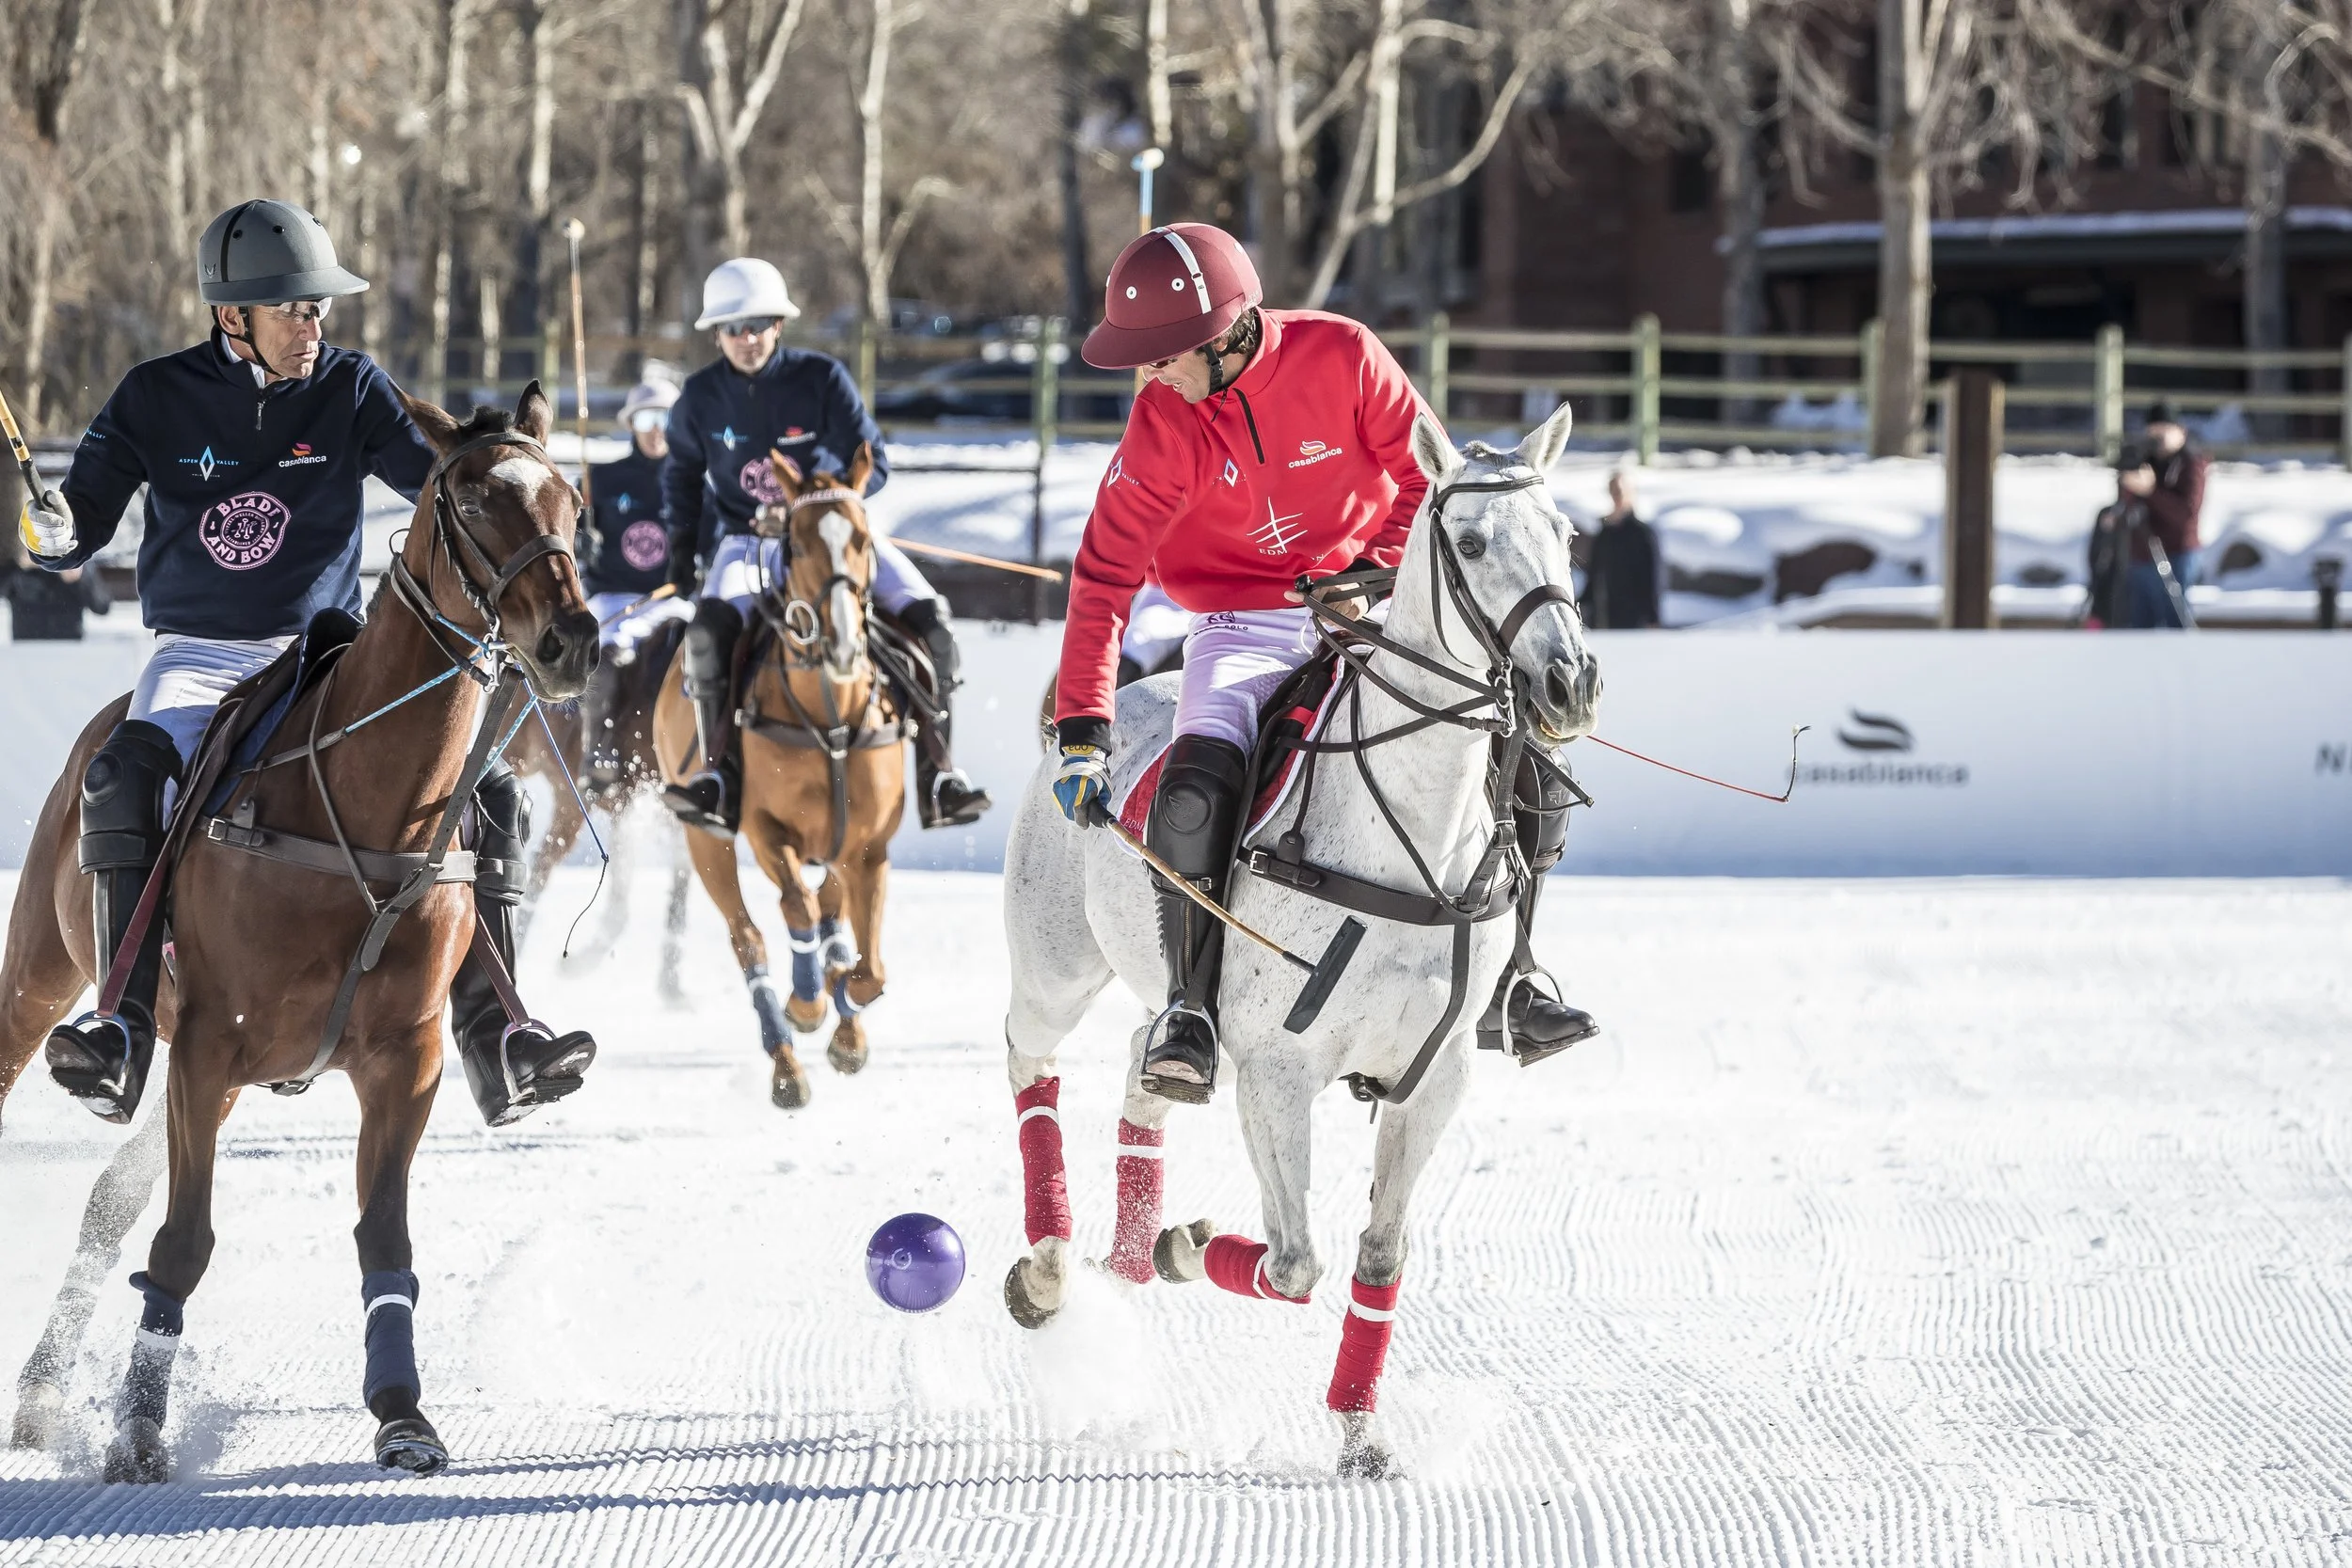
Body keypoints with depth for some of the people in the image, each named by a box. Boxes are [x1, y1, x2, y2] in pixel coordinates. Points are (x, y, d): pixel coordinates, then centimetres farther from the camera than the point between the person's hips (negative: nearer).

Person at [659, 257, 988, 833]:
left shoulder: (821, 378, -7)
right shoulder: (701, 398, -1)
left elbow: (872, 465, -6)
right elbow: (683, 473, 18)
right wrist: (682, 544, 6)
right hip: (749, 542, 0)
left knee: (926, 614, -21)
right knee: (709, 627, -33)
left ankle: (937, 767, -15)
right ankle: (718, 775, -28)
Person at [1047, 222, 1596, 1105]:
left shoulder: (1341, 356, -13)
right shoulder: (1163, 421, -12)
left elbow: (1426, 476, -3)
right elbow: (1106, 573, -12)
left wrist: (1383, 571, -21)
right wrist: (1081, 730, -20)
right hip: (1242, 628, -1)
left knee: (1526, 767, -10)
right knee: (1196, 788, -31)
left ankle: (1495, 986, 7)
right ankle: (1190, 1006, -19)